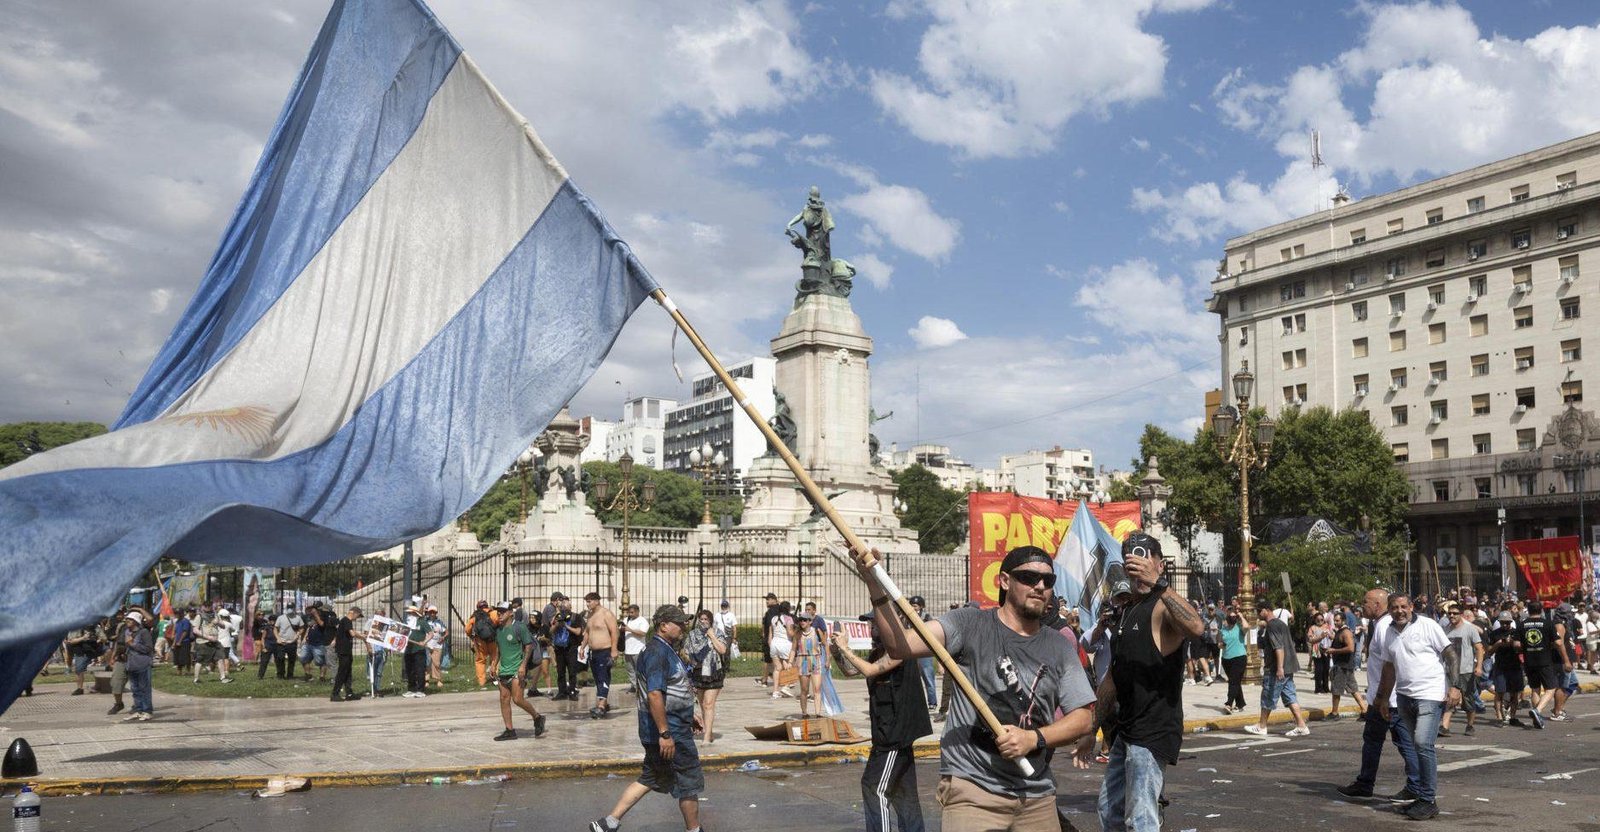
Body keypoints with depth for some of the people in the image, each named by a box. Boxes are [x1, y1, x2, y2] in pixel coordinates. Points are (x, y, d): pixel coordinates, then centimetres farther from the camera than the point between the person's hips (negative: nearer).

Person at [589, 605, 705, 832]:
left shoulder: (666, 650, 14)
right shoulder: (657, 652, -20)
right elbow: (654, 694, -28)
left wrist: (689, 715, 27)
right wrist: (665, 734, -28)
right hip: (671, 732, -10)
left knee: (649, 779, 16)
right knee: (689, 782, 4)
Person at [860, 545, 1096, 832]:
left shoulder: (1058, 647, 8)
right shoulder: (970, 624, -3)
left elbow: (1083, 717, 6)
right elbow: (901, 646, -15)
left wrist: (1034, 739, -11)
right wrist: (877, 588, -29)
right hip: (972, 788, -4)